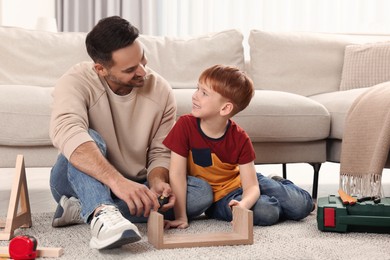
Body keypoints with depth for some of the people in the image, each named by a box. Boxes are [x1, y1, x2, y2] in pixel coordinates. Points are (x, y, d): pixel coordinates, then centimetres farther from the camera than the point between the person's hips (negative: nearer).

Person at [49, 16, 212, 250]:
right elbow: (67, 132, -40)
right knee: (90, 140, -31)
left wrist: (157, 183, -25)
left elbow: (161, 152, -2)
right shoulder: (77, 82, -20)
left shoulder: (161, 91, -9)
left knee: (201, 191, -21)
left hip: (133, 187, 4)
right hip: (80, 183, -3)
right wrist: (117, 180, -53)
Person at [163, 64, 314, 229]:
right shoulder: (185, 125, -21)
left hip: (240, 181, 2)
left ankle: (279, 184, 24)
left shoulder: (240, 139, -16)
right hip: (217, 197, -2)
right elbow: (176, 174, -22)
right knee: (266, 213, -29)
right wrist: (181, 217, -26)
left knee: (302, 205, -8)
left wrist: (244, 204, -42)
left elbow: (251, 186, -18)